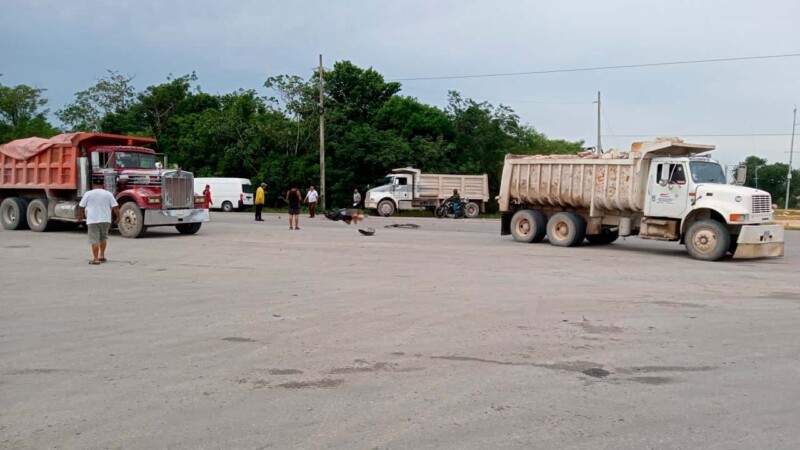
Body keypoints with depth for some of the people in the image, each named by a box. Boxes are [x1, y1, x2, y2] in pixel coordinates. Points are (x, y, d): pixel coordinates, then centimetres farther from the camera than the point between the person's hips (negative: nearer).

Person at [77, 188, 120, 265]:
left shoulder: (88, 194, 0)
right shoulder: (108, 194, 2)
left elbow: (81, 206, 4)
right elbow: (115, 207, -2)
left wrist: (80, 215, 20)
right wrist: (118, 217, 8)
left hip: (92, 220, -2)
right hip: (105, 220, 2)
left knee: (94, 240, -3)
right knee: (103, 238, 20)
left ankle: (95, 259, -6)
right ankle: (102, 256, 27)